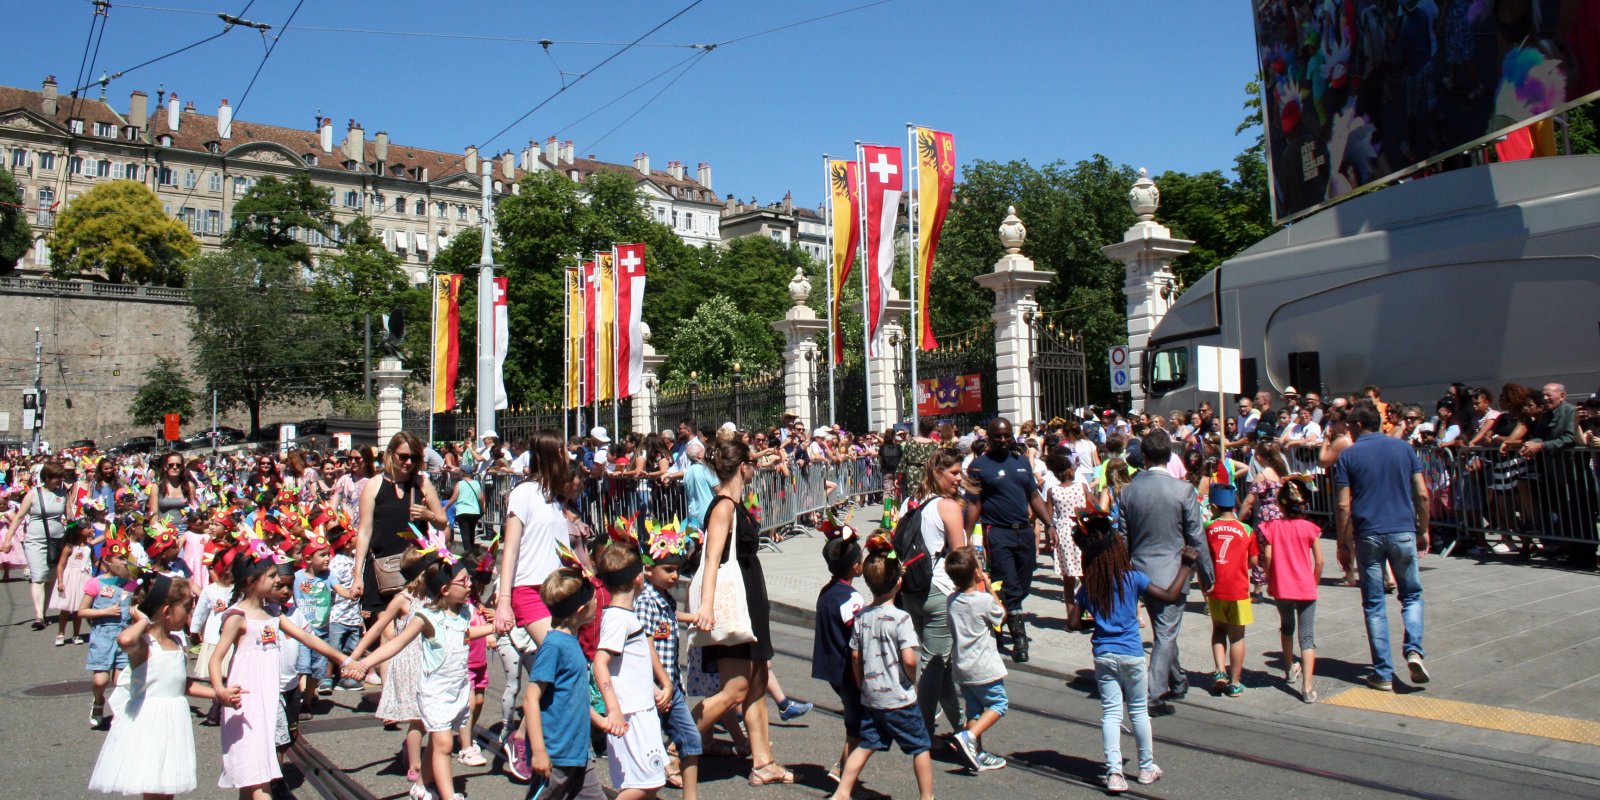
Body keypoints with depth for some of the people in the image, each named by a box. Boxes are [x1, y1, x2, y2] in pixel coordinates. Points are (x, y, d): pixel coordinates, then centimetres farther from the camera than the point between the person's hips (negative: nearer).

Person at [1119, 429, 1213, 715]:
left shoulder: (1128, 491, -3)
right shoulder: (1183, 490, -13)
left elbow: (1122, 537, 5)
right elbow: (1197, 538, -8)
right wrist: (1206, 576, 4)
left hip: (1141, 571, 4)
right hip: (1171, 572, -4)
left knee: (1165, 630, 21)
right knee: (1166, 634, 1)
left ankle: (1177, 682, 39)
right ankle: (1155, 696, -1)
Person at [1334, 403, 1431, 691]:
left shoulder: (1348, 456, -1)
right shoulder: (1404, 448, 5)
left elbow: (1343, 505, -6)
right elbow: (1422, 495, 3)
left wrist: (1342, 539, 5)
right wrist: (1423, 530, 13)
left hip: (1368, 535, -1)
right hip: (1403, 532, 2)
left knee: (1374, 605, 6)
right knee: (1411, 595, 17)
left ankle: (1383, 673, 7)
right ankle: (1414, 650, -6)